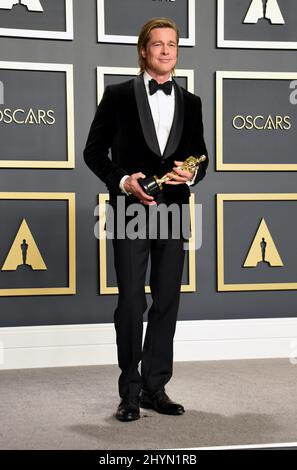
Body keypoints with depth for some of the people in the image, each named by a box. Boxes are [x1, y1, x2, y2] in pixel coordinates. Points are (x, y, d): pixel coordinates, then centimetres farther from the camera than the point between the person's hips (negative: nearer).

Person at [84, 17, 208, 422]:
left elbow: (201, 157, 15)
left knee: (167, 303, 7)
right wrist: (122, 180, -14)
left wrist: (191, 174, -7)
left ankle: (155, 388, 19)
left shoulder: (190, 103, 12)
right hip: (131, 211, -3)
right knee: (131, 304, -1)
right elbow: (94, 151, 2)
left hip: (173, 213, 4)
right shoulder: (119, 95, 2)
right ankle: (130, 392, 12)